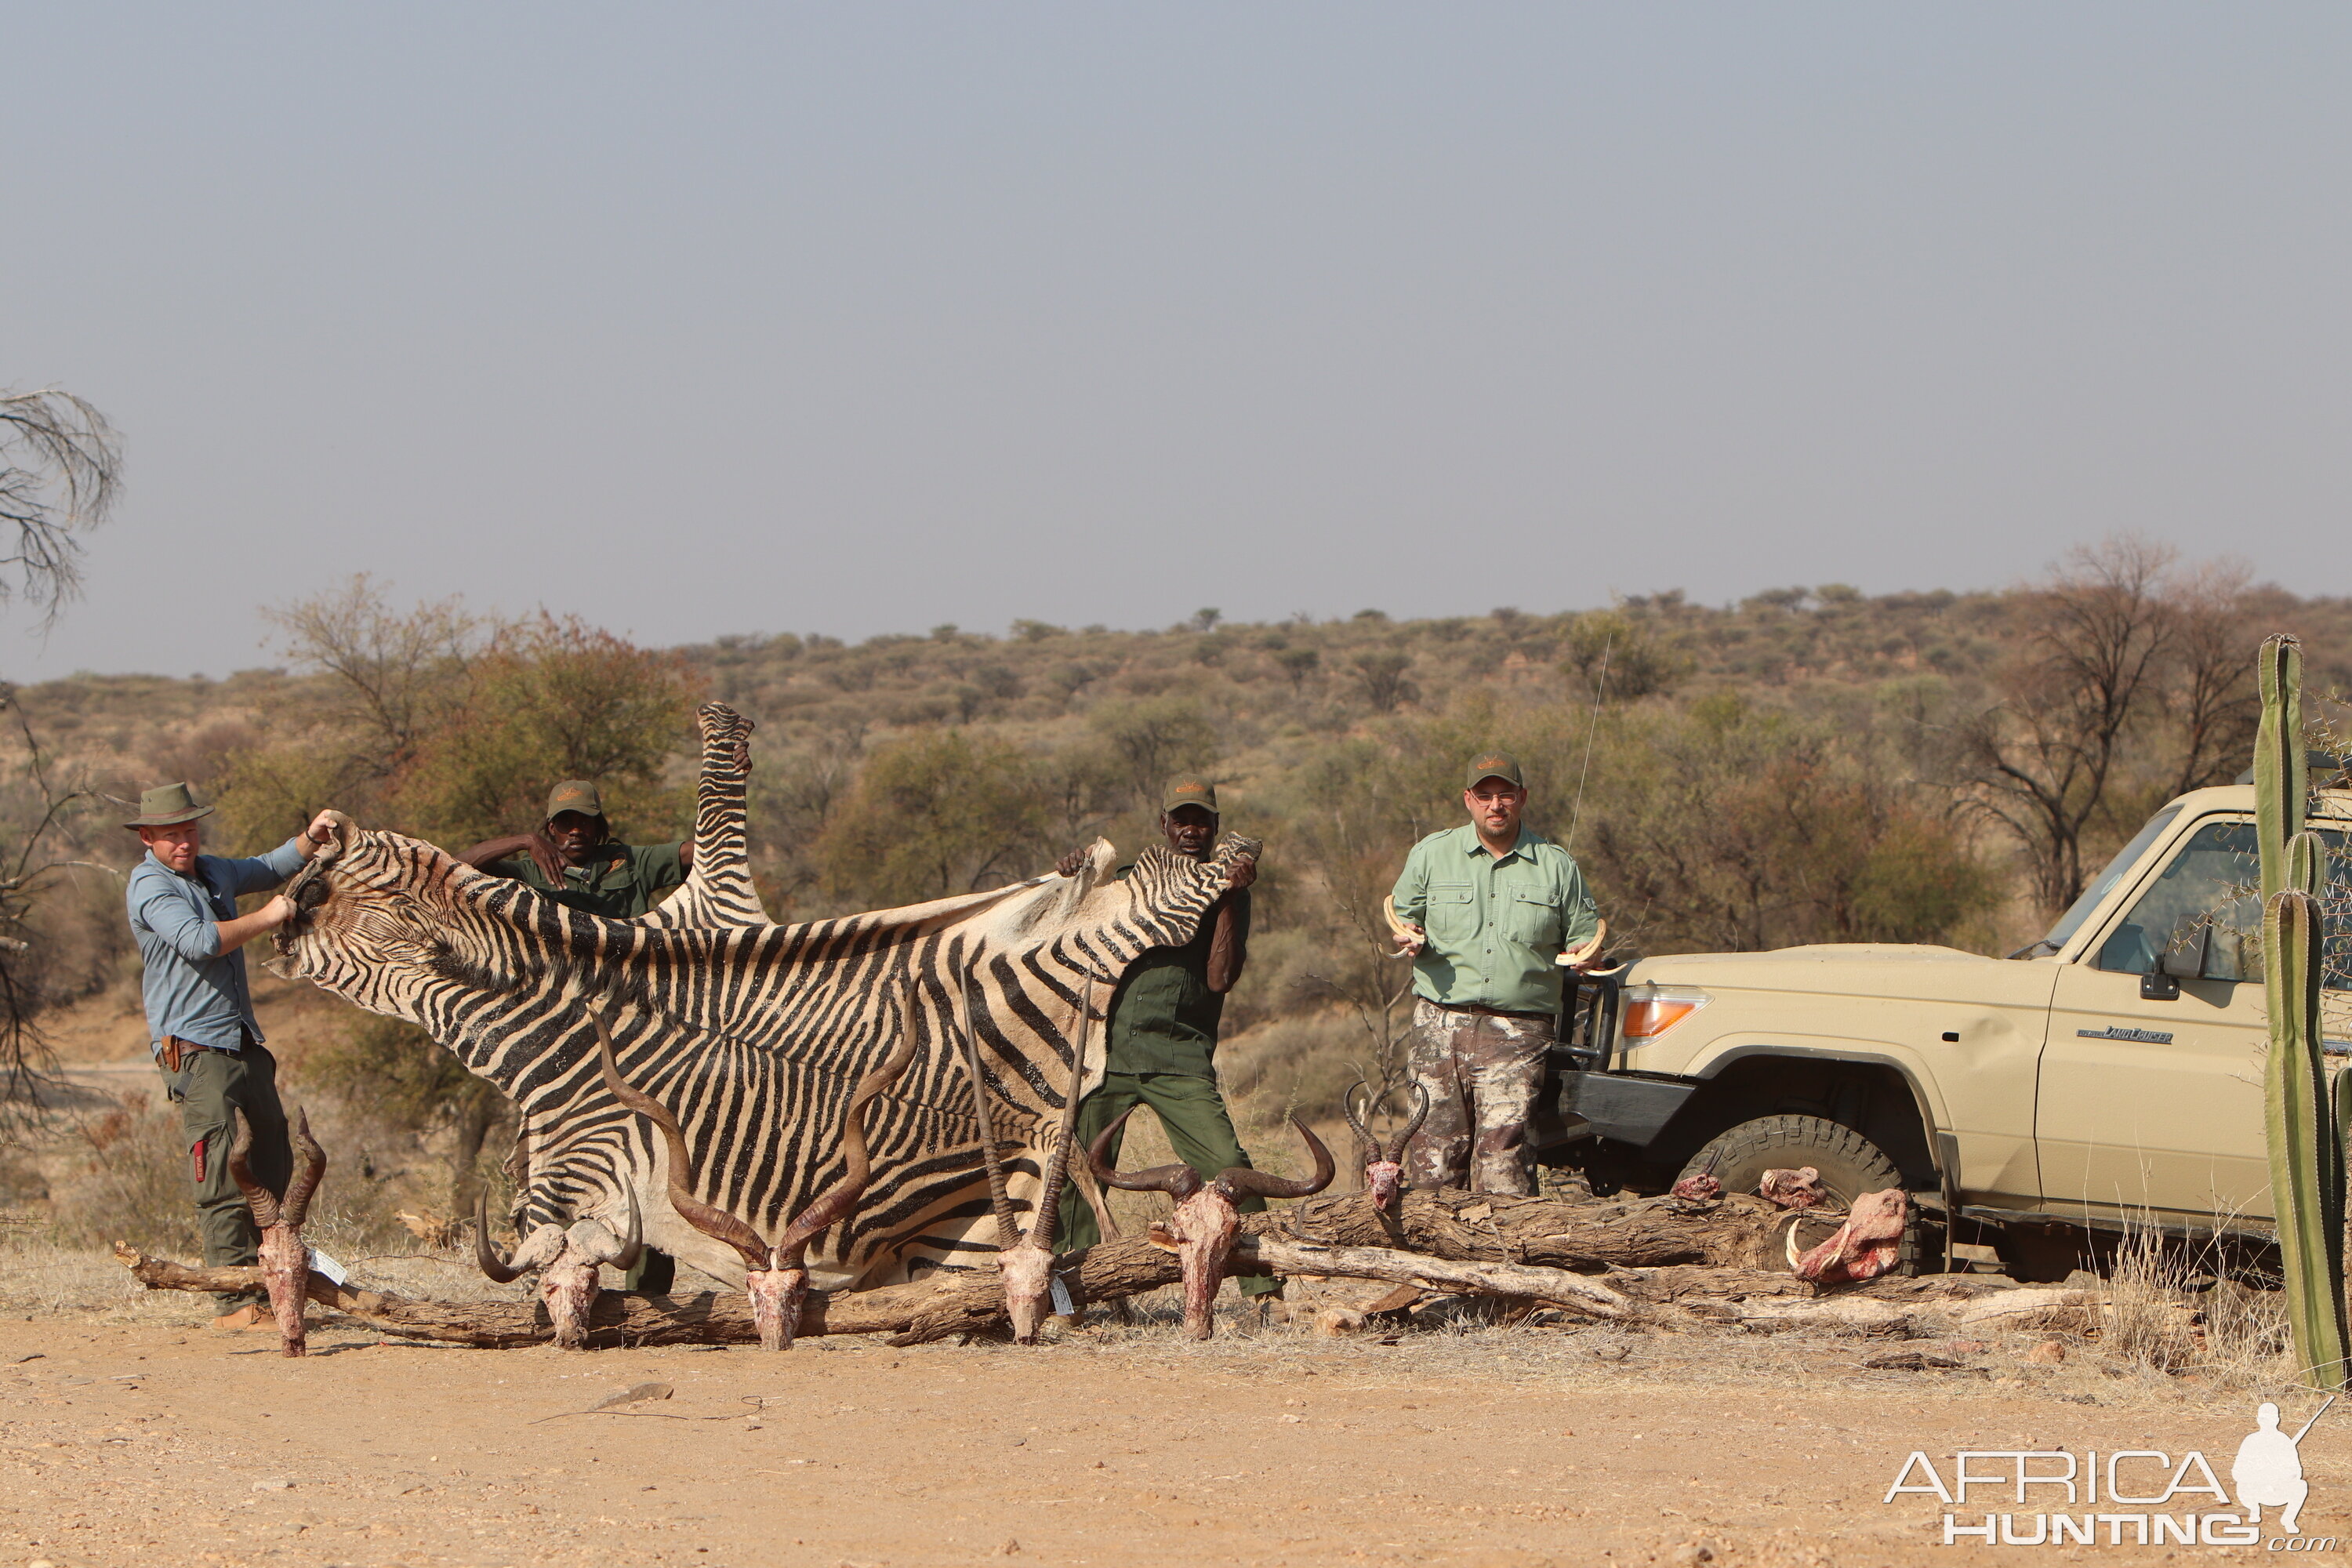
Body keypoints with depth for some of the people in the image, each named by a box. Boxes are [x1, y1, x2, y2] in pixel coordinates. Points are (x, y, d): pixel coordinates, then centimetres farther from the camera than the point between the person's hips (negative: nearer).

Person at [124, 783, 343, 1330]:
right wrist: (266, 918, -14)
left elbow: (269, 869, 34)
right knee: (221, 1181, -12)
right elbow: (199, 940, -23)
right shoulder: (149, 886, -8)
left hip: (244, 1044, 9)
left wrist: (310, 839, 15)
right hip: (194, 1049, -9)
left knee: (272, 1165, 10)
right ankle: (235, 1304, -14)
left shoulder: (214, 873, 17)